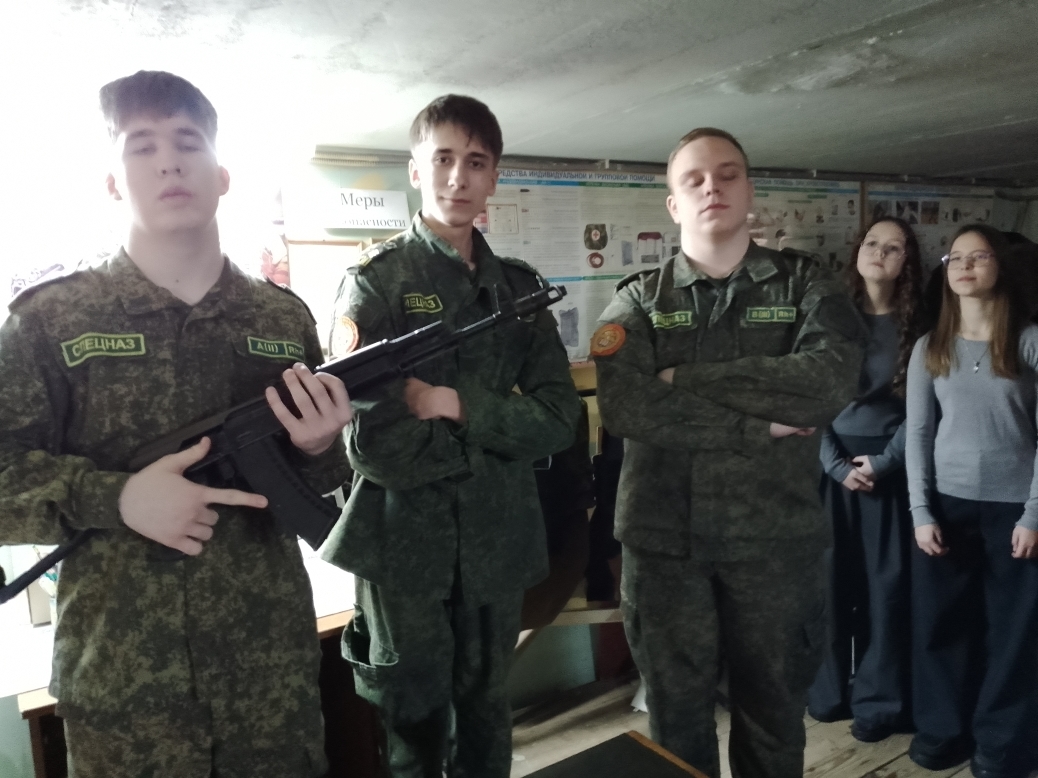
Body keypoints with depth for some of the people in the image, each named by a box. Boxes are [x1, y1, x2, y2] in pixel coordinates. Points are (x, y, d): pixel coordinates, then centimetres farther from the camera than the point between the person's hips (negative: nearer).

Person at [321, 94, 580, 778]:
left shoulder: (518, 287, 8)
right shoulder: (376, 281, -4)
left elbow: (560, 419, -4)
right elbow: (375, 443, -16)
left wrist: (459, 406, -16)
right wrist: (492, 433, -11)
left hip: (497, 541, 4)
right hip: (404, 542, -3)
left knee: (487, 718, 20)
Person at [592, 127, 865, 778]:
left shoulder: (807, 285, 2)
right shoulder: (638, 300, 0)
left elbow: (831, 384, -18)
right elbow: (626, 407, -18)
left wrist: (688, 381, -17)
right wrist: (760, 426, -18)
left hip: (777, 540, 1)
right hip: (663, 541, 0)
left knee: (774, 719, 19)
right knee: (677, 720, 18)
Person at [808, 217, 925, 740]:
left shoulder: (917, 327, 3)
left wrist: (884, 462, -12)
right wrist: (838, 465, -10)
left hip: (890, 465, 0)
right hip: (831, 462, 0)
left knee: (887, 580, 4)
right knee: (830, 576, 5)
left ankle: (879, 699, 17)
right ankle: (828, 688, 21)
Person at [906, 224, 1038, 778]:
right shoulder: (929, 348, 6)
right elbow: (918, 434, 3)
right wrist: (921, 511, -4)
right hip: (946, 503, 2)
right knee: (939, 623, 8)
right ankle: (942, 730, 26)